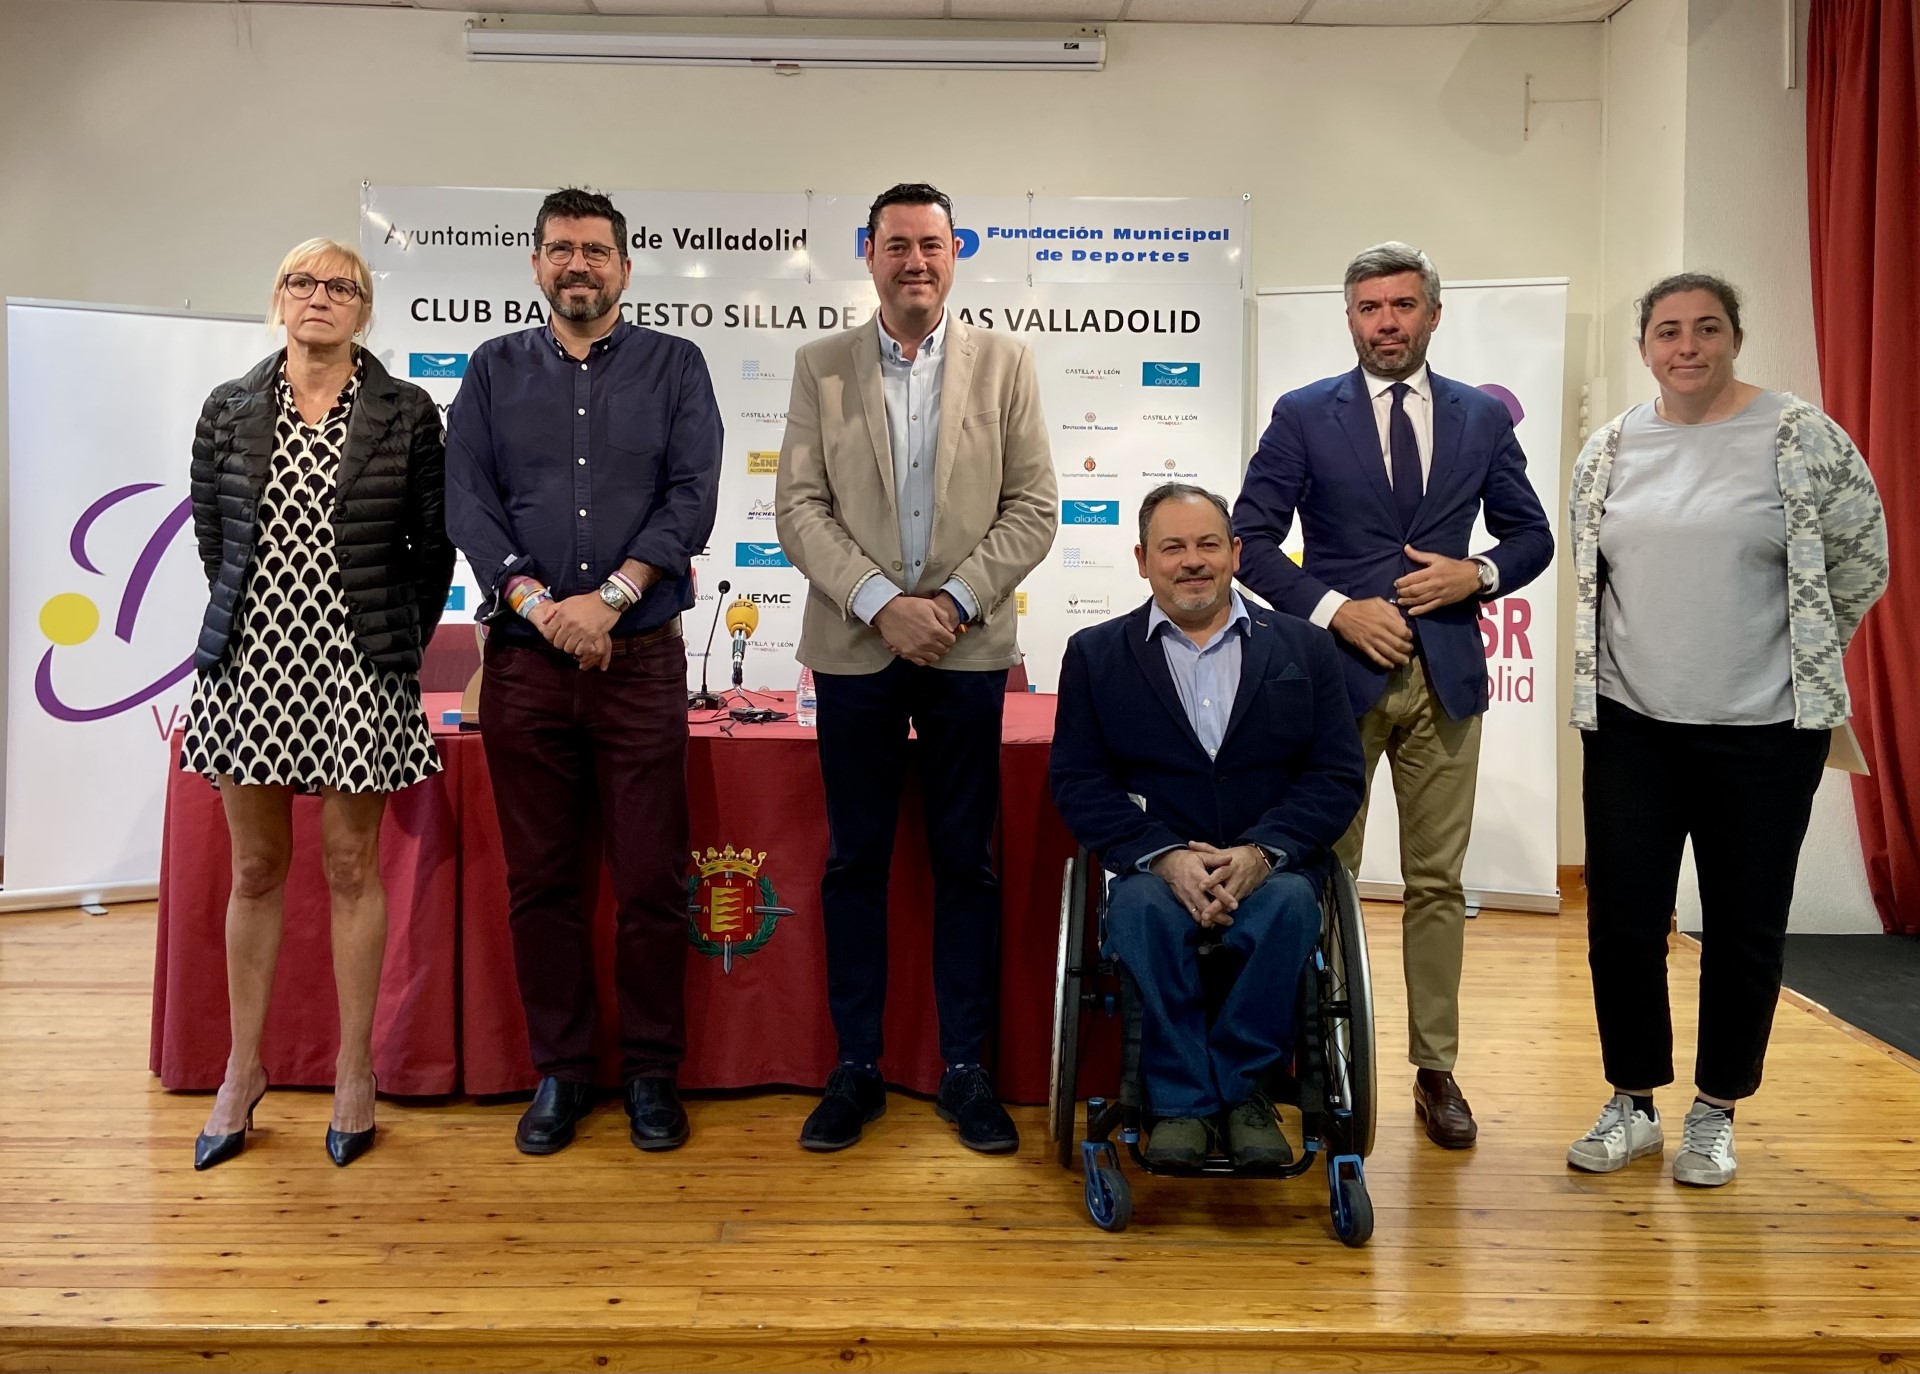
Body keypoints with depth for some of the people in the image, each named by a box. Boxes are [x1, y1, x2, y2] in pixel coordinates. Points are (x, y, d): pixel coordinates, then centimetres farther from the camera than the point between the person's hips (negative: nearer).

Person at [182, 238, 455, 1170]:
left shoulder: (406, 414, 0)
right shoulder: (229, 411, 7)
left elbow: (433, 547, 3)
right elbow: (210, 535, 15)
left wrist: (398, 648, 3)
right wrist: (249, 622, 13)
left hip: (355, 668, -2)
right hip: (250, 662, 3)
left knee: (351, 866, 4)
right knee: (255, 869, 10)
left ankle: (354, 1073, 17)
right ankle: (243, 1067, 24)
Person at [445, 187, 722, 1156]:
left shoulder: (675, 367, 9)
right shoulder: (494, 370, 13)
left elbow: (692, 495, -3)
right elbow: (467, 499, 3)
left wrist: (611, 599, -14)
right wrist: (538, 603, -12)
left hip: (641, 658, -1)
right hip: (523, 660, 2)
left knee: (650, 878, 1)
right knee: (540, 878, 7)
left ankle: (651, 1072, 16)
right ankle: (559, 1071, 20)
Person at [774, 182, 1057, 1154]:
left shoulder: (1005, 364, 5)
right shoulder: (820, 367, 6)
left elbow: (1032, 509, 1)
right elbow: (799, 509, -1)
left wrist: (955, 602, -11)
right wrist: (881, 603, -13)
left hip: (967, 649, 0)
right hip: (854, 647, 0)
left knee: (966, 863, 5)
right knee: (854, 861, 6)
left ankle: (965, 1068, 18)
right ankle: (856, 1067, 18)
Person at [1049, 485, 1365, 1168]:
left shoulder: (1305, 648, 10)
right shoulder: (1095, 653, 9)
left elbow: (1338, 776, 3)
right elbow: (1077, 781, 0)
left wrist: (1261, 853, -15)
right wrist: (1165, 856, -16)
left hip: (1272, 871, 1)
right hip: (1153, 869, 0)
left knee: (1290, 902, -32)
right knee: (1143, 904, -33)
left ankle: (1241, 1086, -12)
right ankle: (1180, 1100, -17)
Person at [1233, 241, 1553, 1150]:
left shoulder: (1482, 418, 9)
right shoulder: (1304, 417, 2)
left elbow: (1532, 535, 14)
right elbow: (1251, 538, -2)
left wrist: (1478, 574, -7)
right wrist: (1336, 610, -13)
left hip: (1446, 675, 2)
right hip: (1339, 669, -2)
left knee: (1437, 884, 7)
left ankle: (1435, 1070, 18)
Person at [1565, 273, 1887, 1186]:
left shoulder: (1801, 438, -4)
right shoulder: (1608, 452, 6)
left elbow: (1862, 559, 3)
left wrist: (1799, 657, 8)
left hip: (1763, 732, -2)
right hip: (1630, 724, 3)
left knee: (1744, 928, 7)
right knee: (1621, 921, 5)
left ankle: (1716, 1113, 25)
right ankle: (1633, 1105, 23)